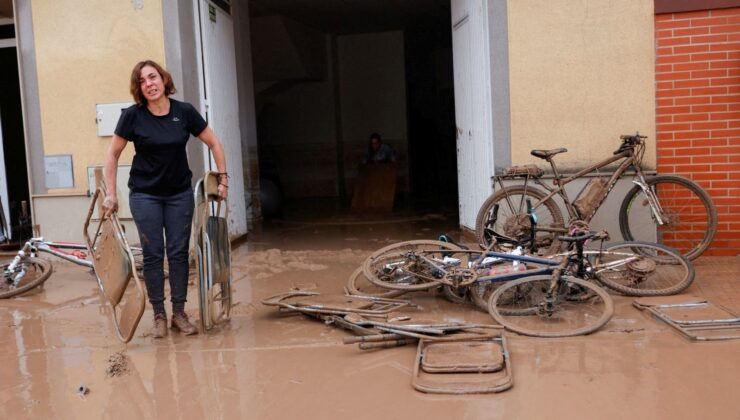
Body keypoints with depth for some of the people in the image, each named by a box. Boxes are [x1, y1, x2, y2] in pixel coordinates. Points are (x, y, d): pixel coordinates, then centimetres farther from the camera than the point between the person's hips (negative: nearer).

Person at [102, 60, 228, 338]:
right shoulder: (133, 116, -10)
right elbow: (112, 154, -2)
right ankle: (159, 316, 13)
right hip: (145, 195, -1)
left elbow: (214, 144, 2)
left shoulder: (184, 112, -7)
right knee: (153, 254, 2)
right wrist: (111, 194, -5)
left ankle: (179, 314, 14)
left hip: (179, 194, 2)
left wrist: (223, 179, -2)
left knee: (179, 252, 4)